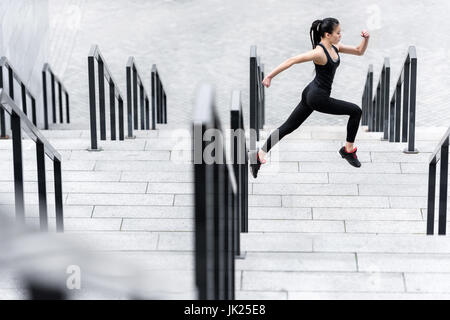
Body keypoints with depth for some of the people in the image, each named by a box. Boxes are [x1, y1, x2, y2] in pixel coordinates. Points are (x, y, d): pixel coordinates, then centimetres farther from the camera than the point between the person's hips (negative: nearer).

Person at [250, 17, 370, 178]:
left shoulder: (335, 47, 5)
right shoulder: (319, 52, -22)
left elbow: (359, 51, 16)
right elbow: (292, 60, -23)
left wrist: (365, 38, -4)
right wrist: (270, 76, -23)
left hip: (311, 93, 9)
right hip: (318, 97, -9)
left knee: (288, 126, 11)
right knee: (355, 111, 1)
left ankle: (260, 154, 12)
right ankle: (348, 151, 14)